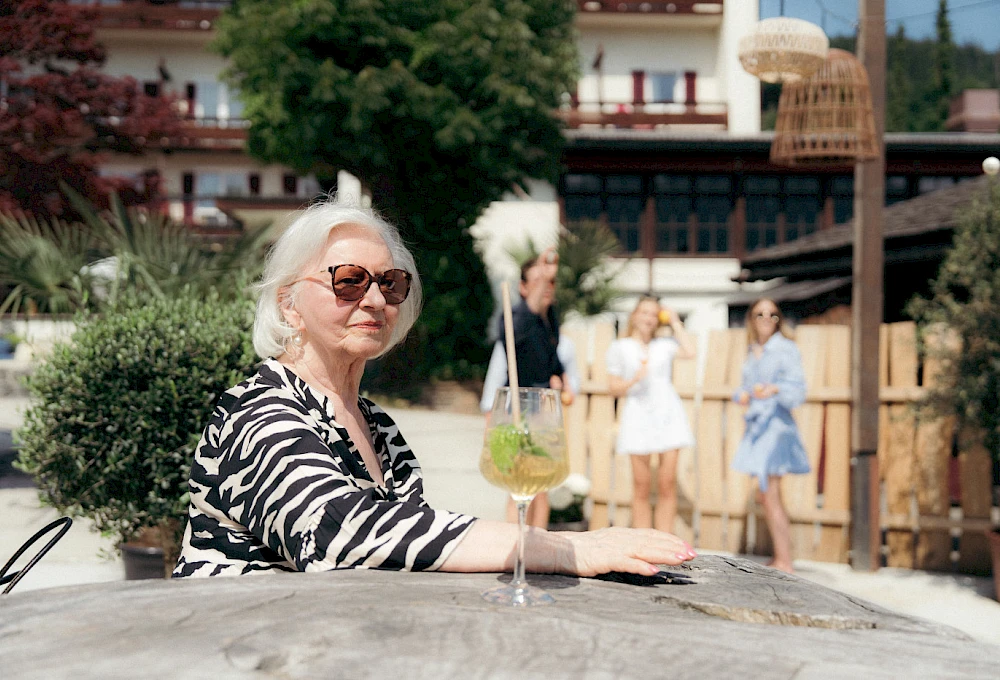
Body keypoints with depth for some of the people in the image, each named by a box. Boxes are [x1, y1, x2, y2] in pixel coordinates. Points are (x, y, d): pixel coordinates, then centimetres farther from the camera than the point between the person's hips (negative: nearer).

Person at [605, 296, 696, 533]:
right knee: (641, 486, -3)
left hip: (667, 413, 1)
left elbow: (690, 352, -4)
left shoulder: (665, 345, 14)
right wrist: (634, 380, -12)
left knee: (667, 483, -4)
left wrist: (675, 323, 6)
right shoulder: (620, 348, 10)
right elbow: (613, 387, 7)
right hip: (638, 414, -1)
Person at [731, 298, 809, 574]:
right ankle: (779, 559, 20)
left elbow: (797, 389, -16)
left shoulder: (786, 349, -7)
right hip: (756, 424, 8)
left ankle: (784, 562, -9)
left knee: (769, 493, -12)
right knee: (767, 494, 12)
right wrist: (742, 394, 1)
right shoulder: (752, 352, 14)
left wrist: (774, 389, -34)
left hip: (777, 423, -8)